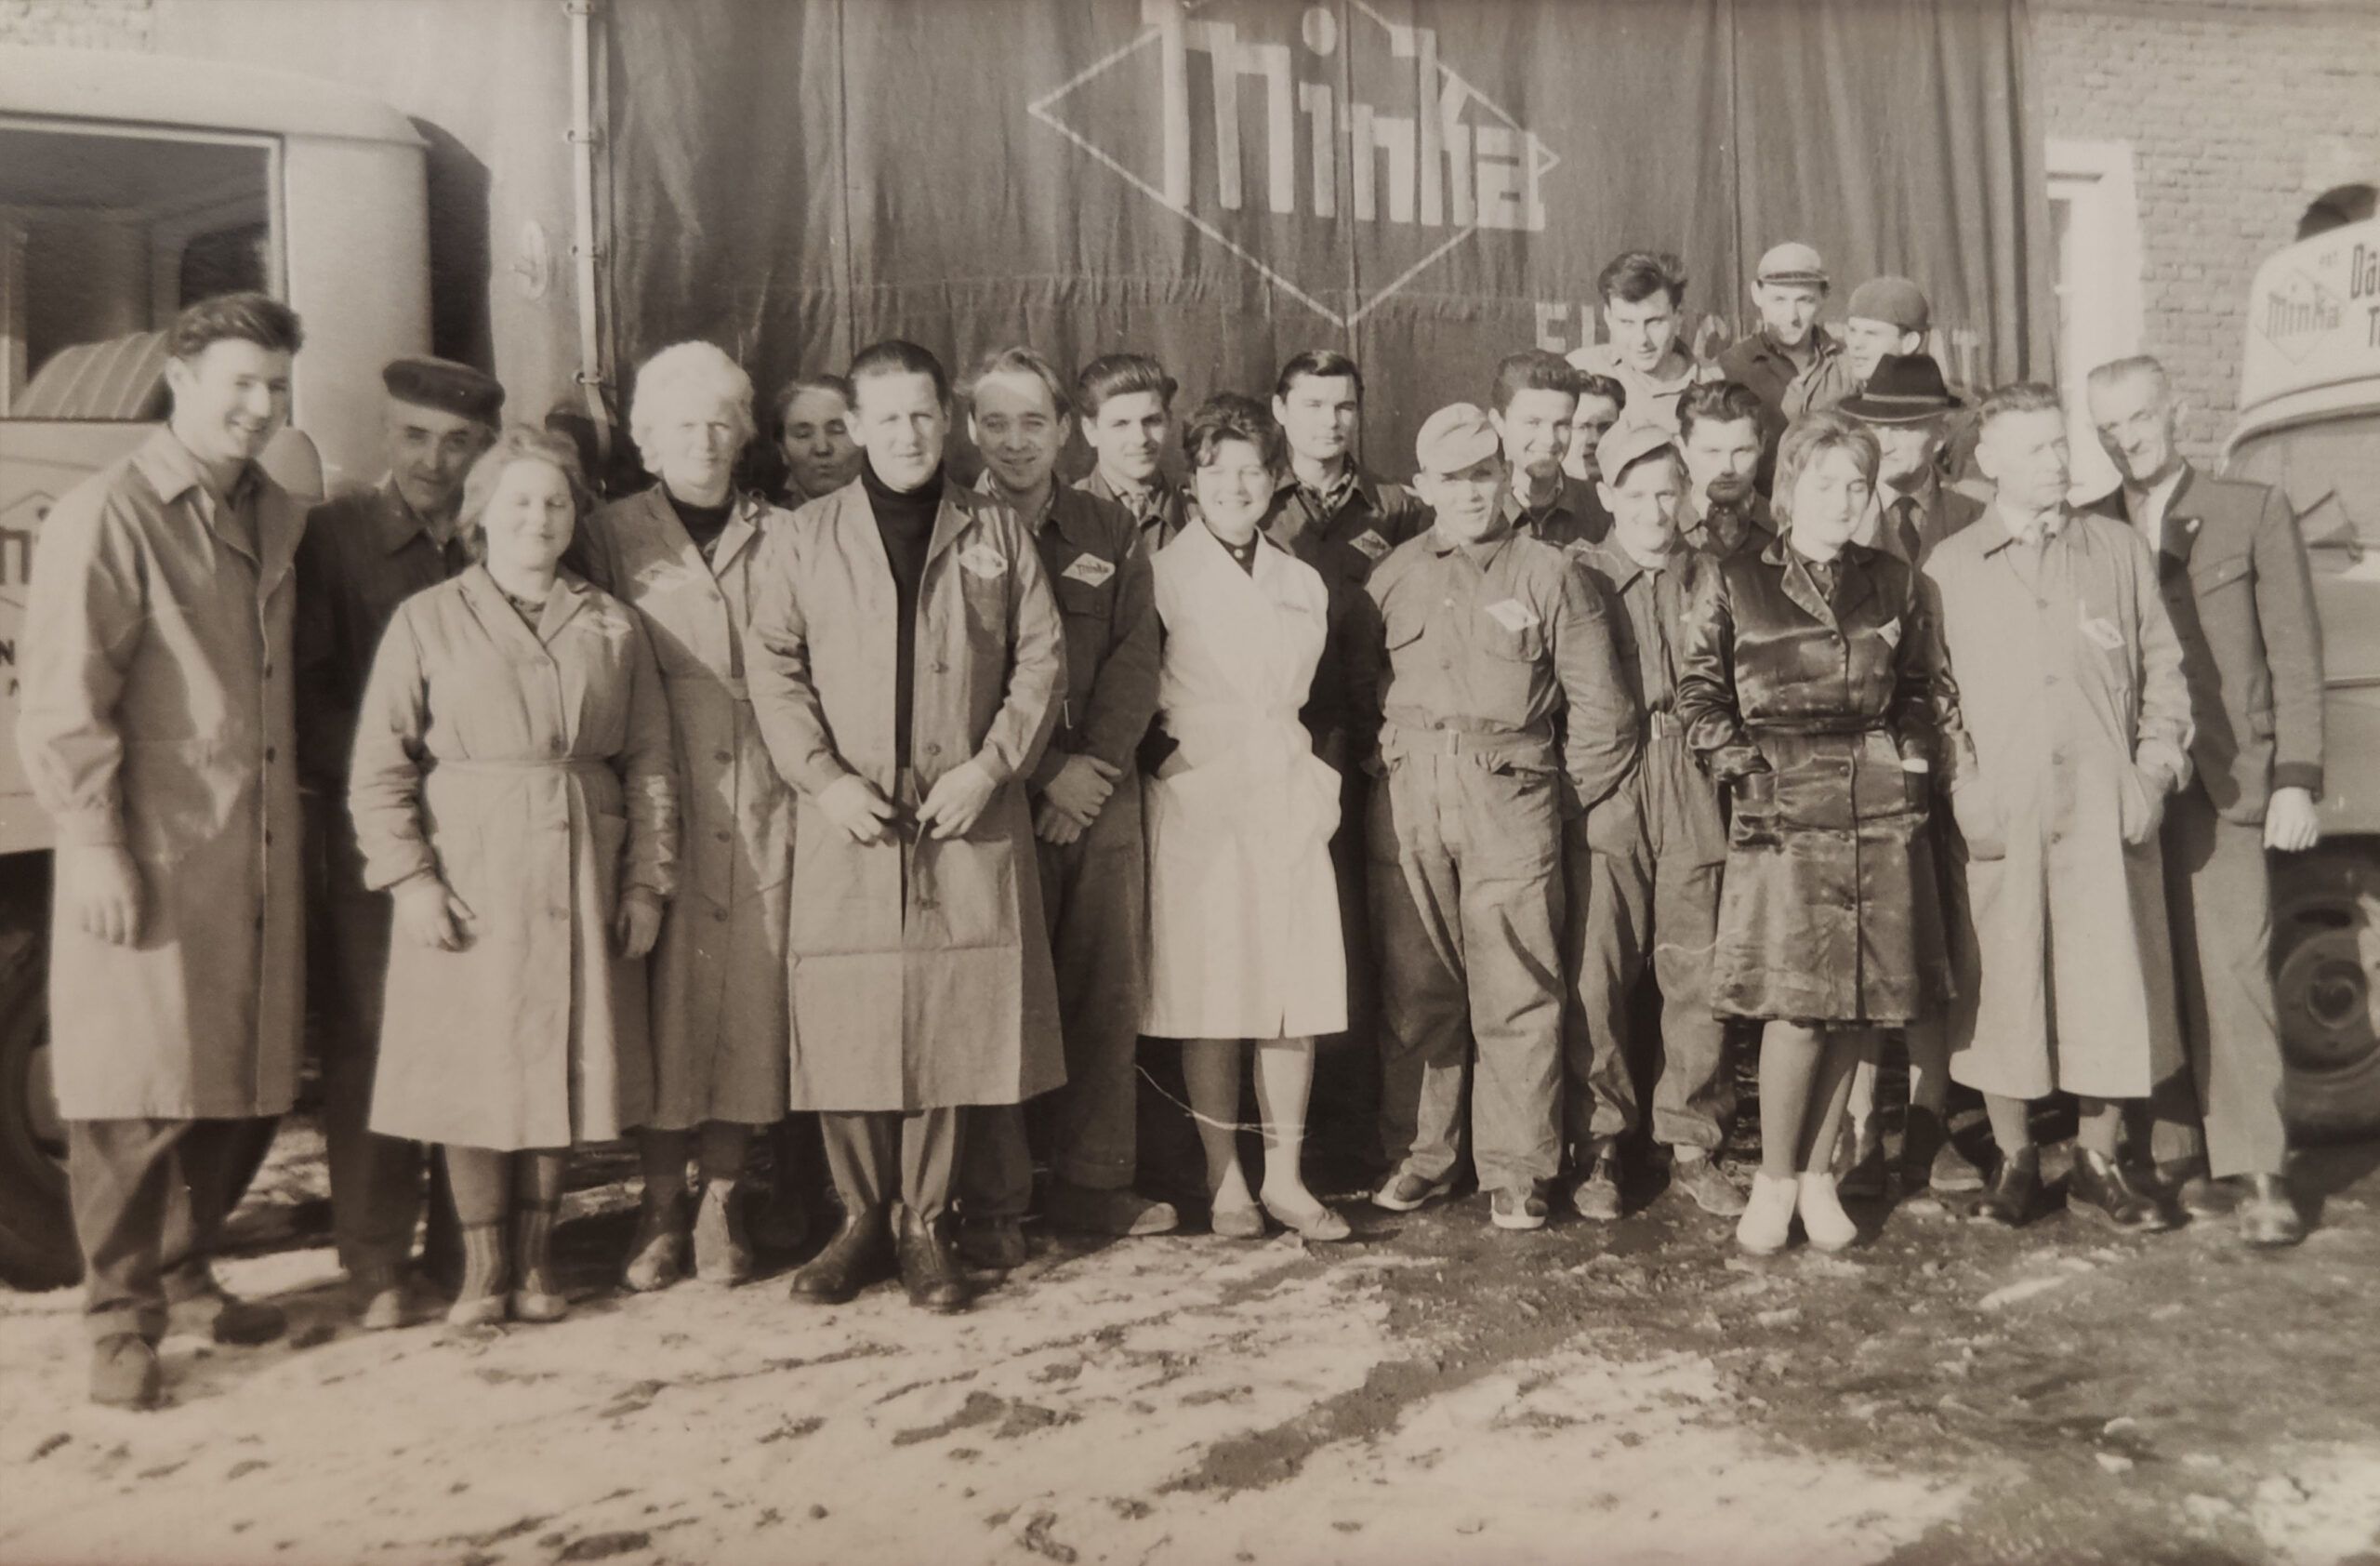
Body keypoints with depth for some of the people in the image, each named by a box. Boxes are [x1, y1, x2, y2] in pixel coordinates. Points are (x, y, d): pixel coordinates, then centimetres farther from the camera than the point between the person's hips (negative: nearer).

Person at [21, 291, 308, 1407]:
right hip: (151, 860, -6)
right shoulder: (107, 516, -8)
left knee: (232, 1082, 13)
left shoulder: (274, 517, 13)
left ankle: (186, 1274, 30)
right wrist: (95, 843, -15)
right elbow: (62, 699, -11)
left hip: (258, 856, 6)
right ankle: (119, 1317, 14)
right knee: (139, 1094, 0)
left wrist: (293, 801, 12)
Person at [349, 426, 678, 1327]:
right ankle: (482, 1264, 17)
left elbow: (649, 763, 7)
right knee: (472, 1071, 2)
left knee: (564, 1066, 6)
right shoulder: (427, 621, 3)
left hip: (581, 881, 2)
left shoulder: (613, 628, 9)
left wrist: (645, 880, 0)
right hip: (467, 881, -2)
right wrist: (410, 877, -10)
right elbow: (379, 767, 0)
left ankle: (535, 1257, 20)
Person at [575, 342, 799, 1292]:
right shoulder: (609, 539, 8)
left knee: (751, 997, 2)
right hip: (656, 810, -1)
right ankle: (661, 1203, 15)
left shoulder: (782, 540, 10)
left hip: (763, 808, 1)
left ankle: (722, 1197, 17)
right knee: (662, 1001, 0)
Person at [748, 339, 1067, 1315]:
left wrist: (991, 765, -7)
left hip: (968, 823, 0)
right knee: (843, 1027, 1)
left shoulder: (998, 537, 10)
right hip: (846, 825, 0)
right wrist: (825, 777, -9)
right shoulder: (802, 540, 8)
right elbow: (772, 668, 3)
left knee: (951, 1024, 2)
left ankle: (926, 1226, 15)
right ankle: (861, 1221, 17)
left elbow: (1042, 660, 6)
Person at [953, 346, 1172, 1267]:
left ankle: (1093, 1186, 19)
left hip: (1101, 796, 3)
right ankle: (993, 1207, 8)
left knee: (1107, 993, 6)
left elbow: (1135, 662, 5)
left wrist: (1095, 767, -9)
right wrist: (1044, 776, -11)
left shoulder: (1111, 535, 13)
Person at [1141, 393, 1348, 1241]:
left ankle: (1284, 1175, 15)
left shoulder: (1303, 583, 16)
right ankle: (1225, 1178, 13)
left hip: (1289, 801, 4)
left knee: (1299, 992, 4)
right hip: (1199, 804, -4)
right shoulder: (1162, 575, 1)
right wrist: (1172, 746, -5)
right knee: (1209, 996, -1)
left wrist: (1313, 775, 14)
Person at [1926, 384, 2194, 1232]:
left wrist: (2154, 769, -1)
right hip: (1999, 812, -1)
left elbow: (2165, 671, 11)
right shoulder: (1947, 567, 6)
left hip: (2105, 808, 1)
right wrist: (1959, 788, -4)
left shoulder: (2119, 548, 10)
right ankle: (2014, 1159, 17)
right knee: (2001, 981, 2)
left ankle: (2098, 1163, 18)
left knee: (2110, 978, 4)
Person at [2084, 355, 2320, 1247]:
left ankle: (2258, 1174, -1)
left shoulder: (2253, 514, 6)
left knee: (2231, 971, -7)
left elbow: (2294, 657, 3)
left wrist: (2295, 780, -5)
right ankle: (2174, 1153, 15)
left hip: (2220, 782, -2)